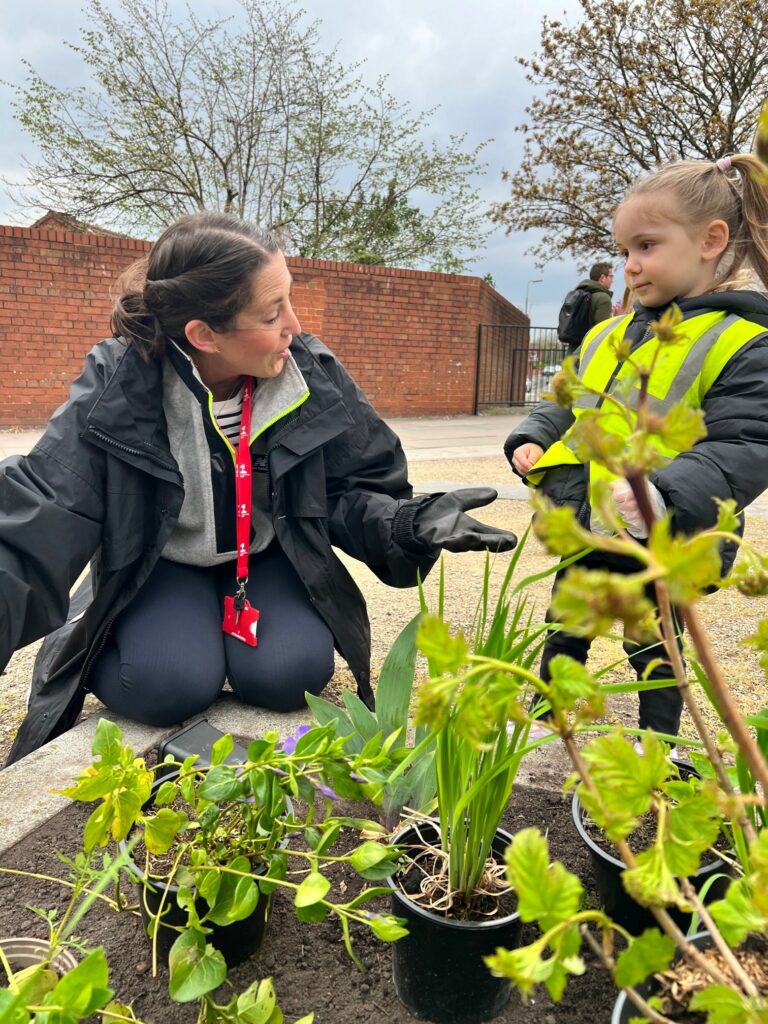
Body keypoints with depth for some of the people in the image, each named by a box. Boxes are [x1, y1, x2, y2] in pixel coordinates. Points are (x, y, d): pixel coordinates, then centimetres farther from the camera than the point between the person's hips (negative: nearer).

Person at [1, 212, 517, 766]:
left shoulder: (314, 372, -18)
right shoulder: (117, 387, -24)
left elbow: (353, 490, -8)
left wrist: (406, 523, -31)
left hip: (270, 558, 2)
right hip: (158, 567, -1)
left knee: (287, 673, -24)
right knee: (173, 684, -27)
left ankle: (232, 634, 11)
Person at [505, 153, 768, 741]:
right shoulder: (611, 335, 8)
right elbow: (568, 406, 19)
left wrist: (665, 497, -37)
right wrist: (532, 440, -1)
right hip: (584, 538, 6)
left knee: (654, 650, 15)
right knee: (565, 633, 21)